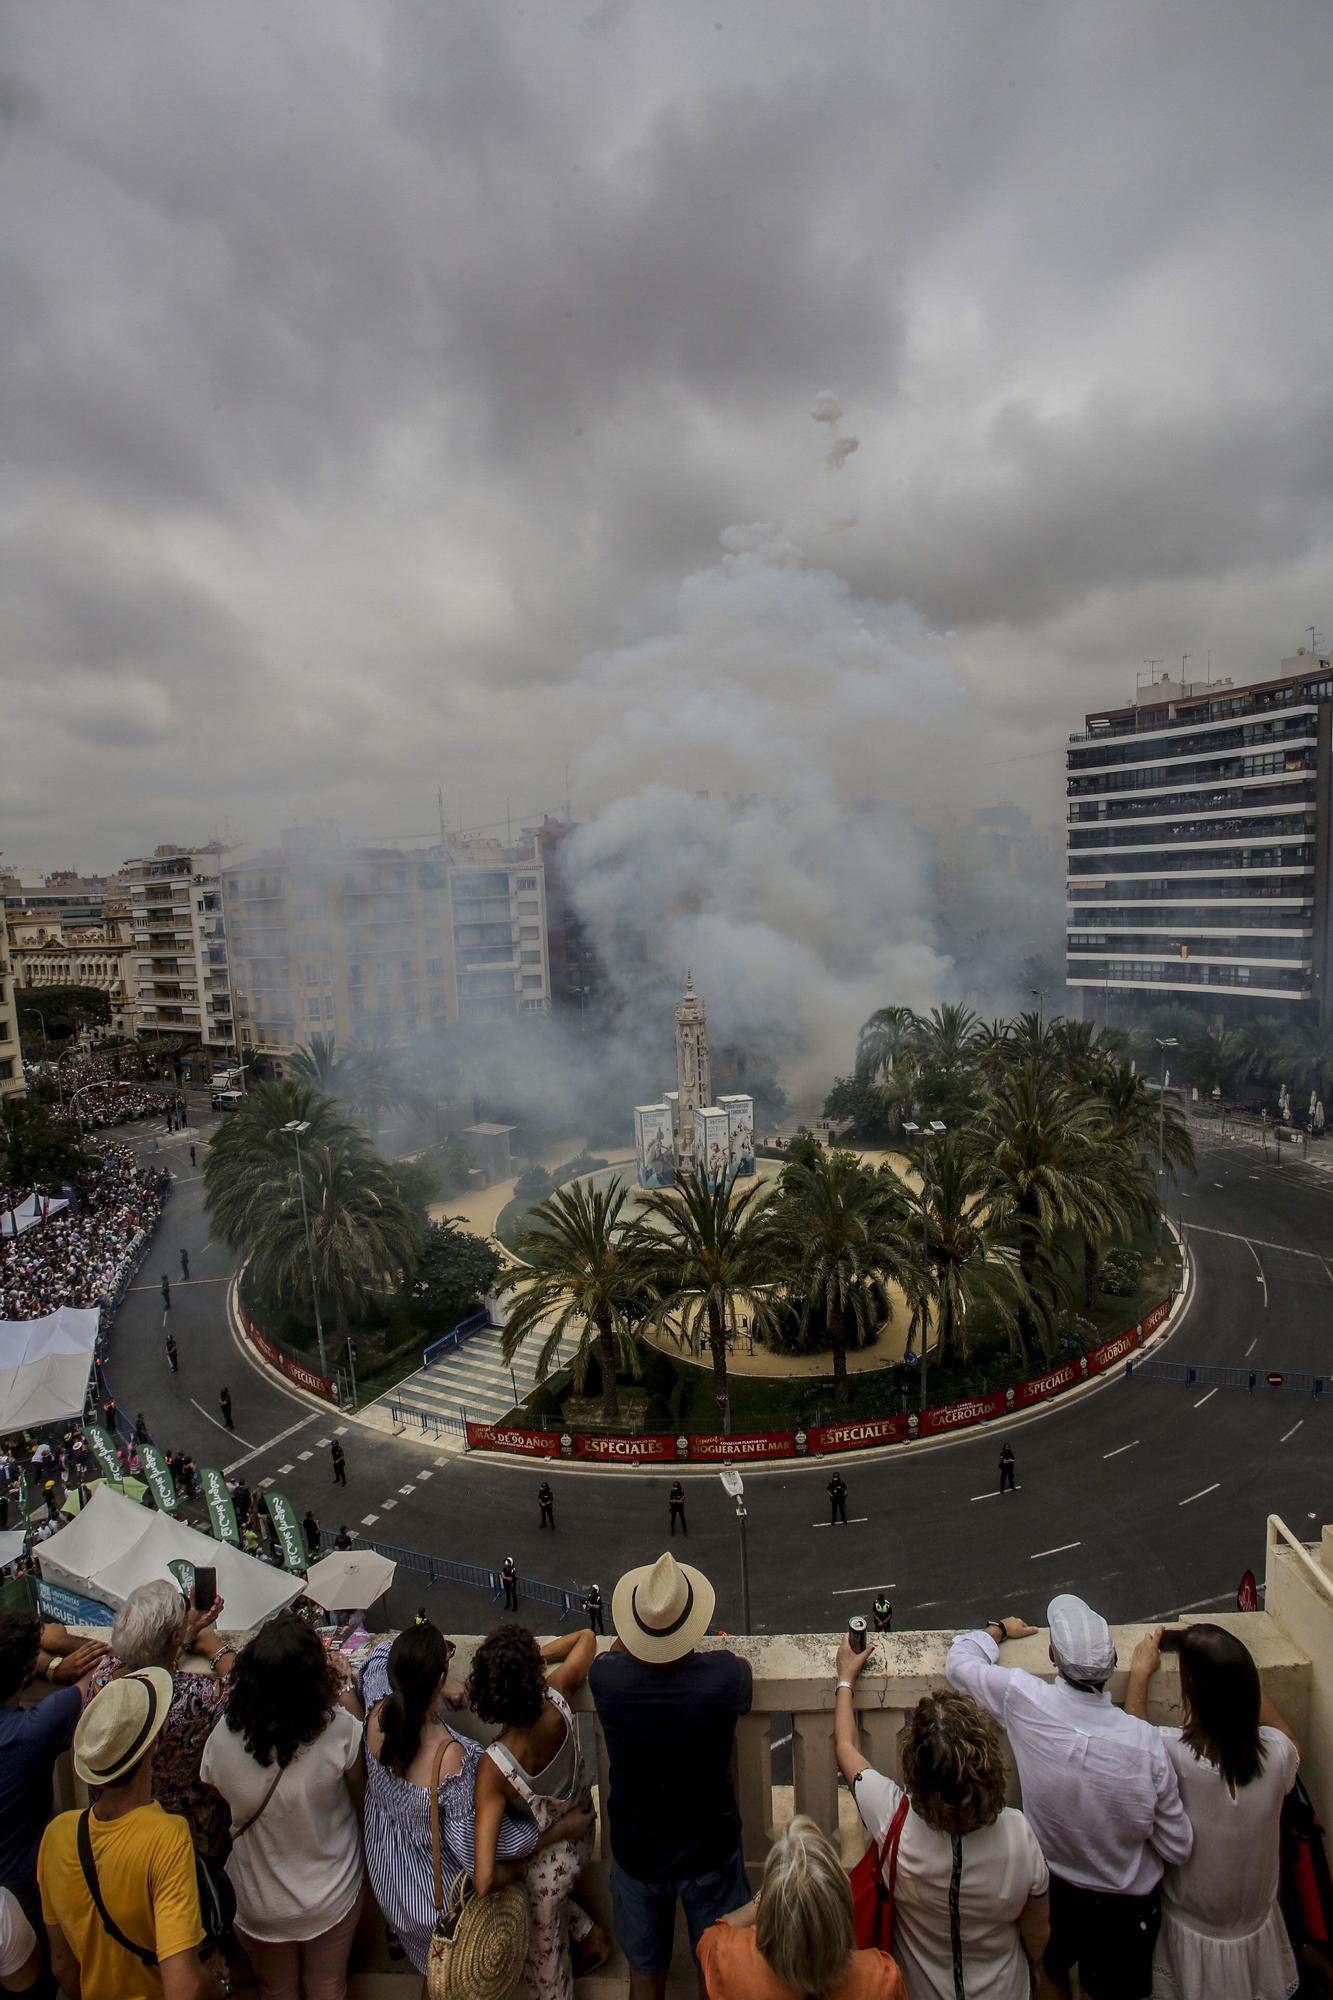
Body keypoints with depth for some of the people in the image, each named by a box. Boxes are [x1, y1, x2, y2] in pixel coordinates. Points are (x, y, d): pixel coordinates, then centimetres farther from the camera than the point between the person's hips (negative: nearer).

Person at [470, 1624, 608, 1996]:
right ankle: (587, 1932, 35)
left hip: (544, 1863, -3)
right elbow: (586, 1638, -13)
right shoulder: (559, 1699, -33)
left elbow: (483, 1881, -37)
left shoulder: (494, 1766, -40)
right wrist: (537, 1657, -20)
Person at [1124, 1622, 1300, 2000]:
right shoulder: (1275, 1751, -26)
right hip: (1258, 1928, 3)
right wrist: (1239, 1673, 0)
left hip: (1195, 1934, -2)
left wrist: (1140, 1671, 0)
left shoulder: (1173, 1753, -34)